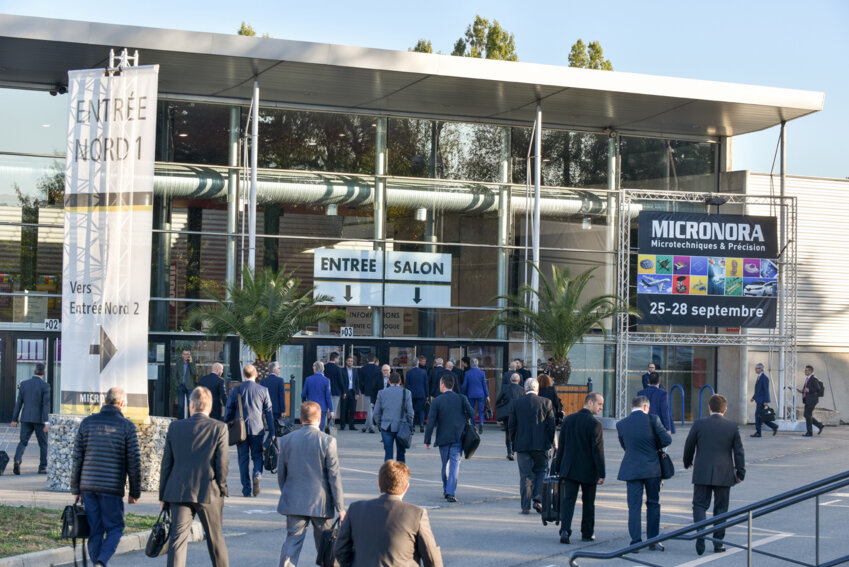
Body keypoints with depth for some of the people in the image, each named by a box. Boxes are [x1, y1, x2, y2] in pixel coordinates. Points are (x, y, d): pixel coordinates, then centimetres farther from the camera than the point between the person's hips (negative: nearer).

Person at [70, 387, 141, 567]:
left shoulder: (87, 422, 7)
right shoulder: (127, 426, -2)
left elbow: (76, 458, 6)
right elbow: (134, 462, -4)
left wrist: (76, 489, 12)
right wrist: (135, 492, 4)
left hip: (88, 485, 3)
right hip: (112, 488, -3)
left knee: (94, 531, 10)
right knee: (115, 528, 6)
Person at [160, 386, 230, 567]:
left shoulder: (175, 427, 1)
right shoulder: (219, 428, -5)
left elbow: (166, 463, 4)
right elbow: (222, 462, -9)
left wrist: (163, 495, 10)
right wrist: (221, 488, 6)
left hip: (179, 492, 1)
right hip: (208, 492, -1)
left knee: (177, 539, -1)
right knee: (215, 538, 15)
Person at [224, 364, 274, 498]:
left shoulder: (235, 390, -1)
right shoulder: (263, 390, -1)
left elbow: (229, 411, 4)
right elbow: (268, 412, 2)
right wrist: (272, 432, 7)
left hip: (240, 430, 0)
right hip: (257, 429, 0)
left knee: (243, 458, 7)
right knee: (257, 455, 12)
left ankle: (246, 489, 6)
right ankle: (257, 475, -17)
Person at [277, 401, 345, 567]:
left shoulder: (286, 440, 0)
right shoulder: (327, 441, -10)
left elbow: (281, 473, 7)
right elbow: (334, 476, -9)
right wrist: (340, 507, -4)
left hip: (294, 502, 2)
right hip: (321, 503, -2)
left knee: (292, 541, 3)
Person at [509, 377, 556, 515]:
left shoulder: (516, 403, 0)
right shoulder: (546, 403, -2)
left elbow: (511, 425, 2)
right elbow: (551, 425, -2)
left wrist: (515, 442, 14)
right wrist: (551, 442, 10)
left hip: (522, 445, 1)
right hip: (541, 445, 0)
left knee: (525, 476, 5)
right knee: (541, 472, 15)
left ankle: (525, 506, 4)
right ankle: (538, 500, 0)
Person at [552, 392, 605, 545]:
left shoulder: (568, 420, 4)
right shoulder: (595, 424, -14)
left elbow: (561, 446, 8)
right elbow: (598, 451, -15)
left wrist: (557, 467, 14)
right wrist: (601, 473, -10)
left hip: (569, 469, 3)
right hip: (588, 471, -3)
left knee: (567, 500, -1)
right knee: (588, 502, 12)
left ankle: (565, 530, -18)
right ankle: (587, 533, 21)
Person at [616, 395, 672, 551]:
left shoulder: (621, 424, 0)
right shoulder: (652, 419, -8)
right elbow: (666, 440, -6)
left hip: (632, 470, 1)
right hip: (652, 468, -1)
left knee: (634, 506, 3)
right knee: (653, 504, 12)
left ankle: (635, 542, 0)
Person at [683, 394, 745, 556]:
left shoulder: (699, 424, -4)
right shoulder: (733, 426, -2)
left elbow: (689, 446, 4)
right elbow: (738, 451, 1)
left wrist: (688, 462, 23)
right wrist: (740, 473, 10)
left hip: (702, 473, -1)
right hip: (724, 475, 1)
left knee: (699, 505, 5)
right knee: (721, 508, 10)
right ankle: (718, 542, 12)